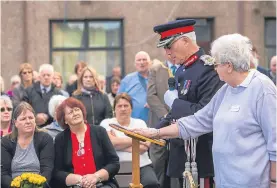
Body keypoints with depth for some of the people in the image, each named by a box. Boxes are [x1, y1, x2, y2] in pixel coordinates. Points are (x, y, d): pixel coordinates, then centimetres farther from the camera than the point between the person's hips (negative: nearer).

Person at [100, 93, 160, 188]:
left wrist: (119, 143, -3)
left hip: (142, 166, 3)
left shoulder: (140, 123, 17)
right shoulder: (106, 123, 11)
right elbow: (111, 142, -10)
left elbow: (143, 147, 0)